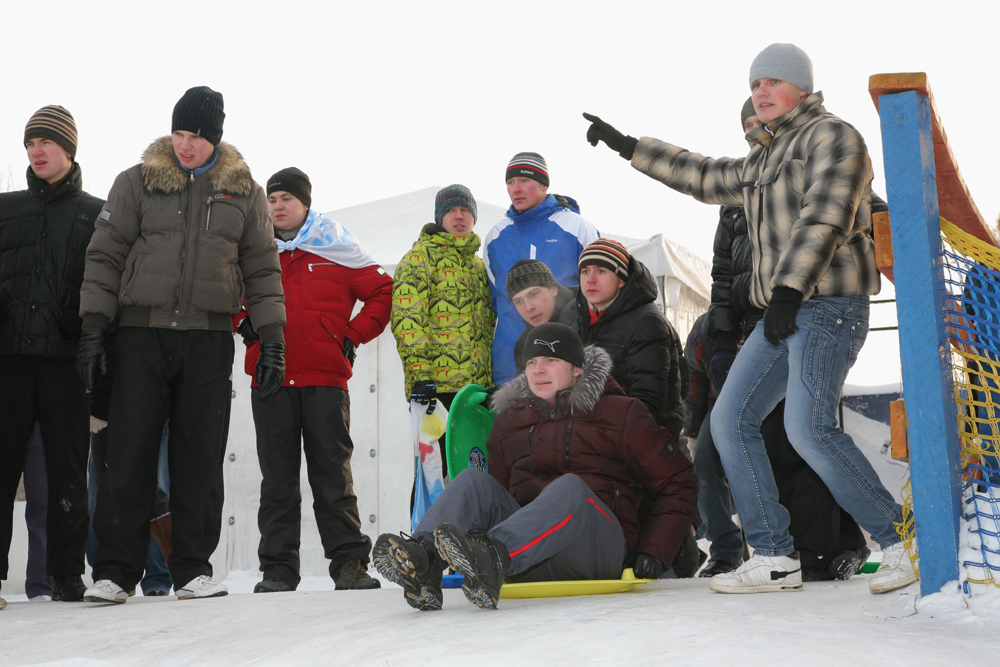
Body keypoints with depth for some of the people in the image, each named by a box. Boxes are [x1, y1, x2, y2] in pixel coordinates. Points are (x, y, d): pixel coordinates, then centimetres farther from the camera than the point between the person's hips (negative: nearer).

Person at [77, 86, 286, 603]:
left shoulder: (243, 191, 9)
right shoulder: (137, 183, 5)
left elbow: (263, 268, 11)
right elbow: (105, 256, 5)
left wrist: (272, 338, 4)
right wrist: (94, 327, -3)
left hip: (209, 338, 1)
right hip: (141, 333, -1)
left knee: (201, 458, 2)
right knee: (129, 453, -4)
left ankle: (193, 569, 11)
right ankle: (115, 571, 3)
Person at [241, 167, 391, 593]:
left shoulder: (337, 248, 5)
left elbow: (382, 292, 8)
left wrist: (352, 336, 0)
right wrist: (243, 324, 4)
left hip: (325, 380, -2)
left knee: (333, 475, 0)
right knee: (277, 478, 4)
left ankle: (349, 562, 4)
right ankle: (278, 569, 9)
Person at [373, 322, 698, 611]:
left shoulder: (620, 414, 7)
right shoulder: (510, 421, 19)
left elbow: (677, 486, 8)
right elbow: (498, 491, 25)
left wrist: (654, 551, -2)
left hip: (599, 551, -4)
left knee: (570, 486, -33)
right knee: (474, 480, -16)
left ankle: (493, 555, -58)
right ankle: (424, 562, -42)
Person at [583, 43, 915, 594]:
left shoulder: (832, 135, -2)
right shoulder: (764, 160, 24)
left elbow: (823, 218, -15)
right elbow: (705, 177, 34)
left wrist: (788, 289, -24)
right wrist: (627, 146, 34)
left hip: (829, 304, -9)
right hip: (783, 312, 9)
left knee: (809, 428, -21)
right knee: (731, 420, 1)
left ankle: (904, 543, -9)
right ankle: (774, 559, 2)